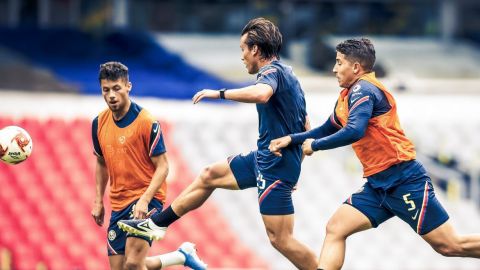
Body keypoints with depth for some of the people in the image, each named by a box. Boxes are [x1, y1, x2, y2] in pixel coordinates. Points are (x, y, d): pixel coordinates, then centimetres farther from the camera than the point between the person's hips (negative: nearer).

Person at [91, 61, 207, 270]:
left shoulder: (146, 122, -14)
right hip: (118, 204, 7)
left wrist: (144, 200, -25)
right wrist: (98, 201, 16)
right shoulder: (99, 123, 4)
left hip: (147, 199, -7)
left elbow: (162, 167, -13)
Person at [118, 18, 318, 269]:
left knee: (280, 239, -11)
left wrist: (219, 93, -30)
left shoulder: (272, 71, -15)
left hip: (274, 167, -10)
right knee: (209, 176, 19)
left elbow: (261, 93, -41)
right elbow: (305, 126, 21)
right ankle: (157, 223, 30)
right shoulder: (287, 74, 15)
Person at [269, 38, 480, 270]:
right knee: (335, 229, -3)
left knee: (450, 246, -8)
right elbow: (327, 130, 31)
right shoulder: (348, 95, 15)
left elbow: (353, 132, -28)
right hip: (378, 185, 9)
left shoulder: (363, 90, -13)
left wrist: (315, 145, -15)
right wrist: (292, 139, 19)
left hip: (405, 181, -9)